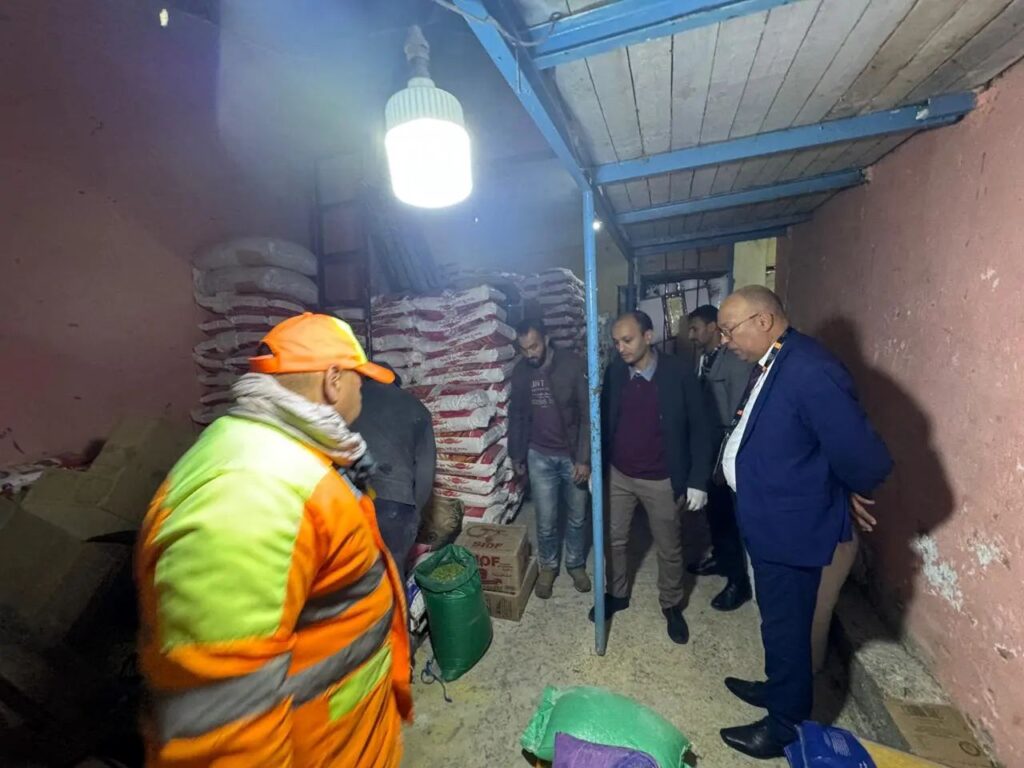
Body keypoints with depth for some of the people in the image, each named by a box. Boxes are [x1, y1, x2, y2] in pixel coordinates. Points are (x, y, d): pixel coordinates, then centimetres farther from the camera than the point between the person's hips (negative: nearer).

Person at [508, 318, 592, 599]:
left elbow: (588, 414, -13)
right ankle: (548, 566, 34)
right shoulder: (520, 371, -3)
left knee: (577, 516, 15)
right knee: (546, 519, 9)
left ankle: (576, 564, 39)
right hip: (540, 456, 2)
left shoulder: (573, 365, -15)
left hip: (572, 455, -1)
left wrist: (584, 459, -15)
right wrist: (516, 455, 10)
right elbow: (517, 415, 7)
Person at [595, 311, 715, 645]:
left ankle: (671, 605, 41)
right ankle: (617, 594, 42)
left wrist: (698, 480, -10)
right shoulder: (614, 372, -5)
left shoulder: (679, 373, -15)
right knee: (615, 539, 17)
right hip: (618, 475, 3)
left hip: (662, 481, -3)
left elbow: (700, 428, -9)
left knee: (669, 548, 16)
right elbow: (603, 421, 4)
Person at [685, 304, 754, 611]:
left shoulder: (737, 361, -17)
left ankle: (738, 581, 22)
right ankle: (720, 558, 41)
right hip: (707, 450, 8)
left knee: (728, 516, 4)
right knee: (713, 510, 21)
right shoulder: (703, 359, 7)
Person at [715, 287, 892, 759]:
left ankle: (786, 726, 38)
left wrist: (843, 495, -7)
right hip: (768, 520, 8)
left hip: (791, 528, -8)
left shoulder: (809, 371, -28)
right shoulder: (770, 364, 2)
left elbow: (868, 461, -26)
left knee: (786, 628, 14)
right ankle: (778, 689, 51)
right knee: (777, 621, 27)